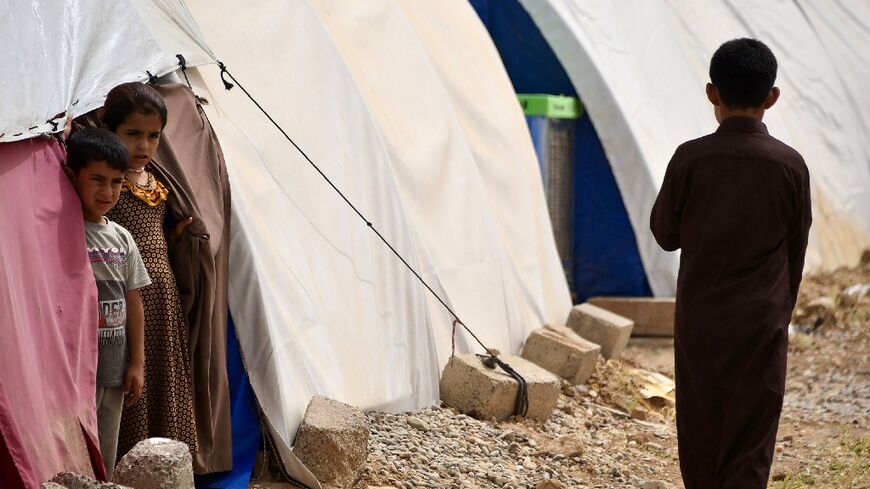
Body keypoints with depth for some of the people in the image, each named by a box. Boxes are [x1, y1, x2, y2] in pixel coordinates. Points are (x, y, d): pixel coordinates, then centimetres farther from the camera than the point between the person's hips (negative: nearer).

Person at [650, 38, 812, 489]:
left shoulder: (690, 159, -9)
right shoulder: (790, 165, -5)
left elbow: (665, 233, 2)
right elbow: (796, 252, 4)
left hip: (699, 320, 0)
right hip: (762, 323, 0)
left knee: (700, 432, 13)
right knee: (752, 439, 2)